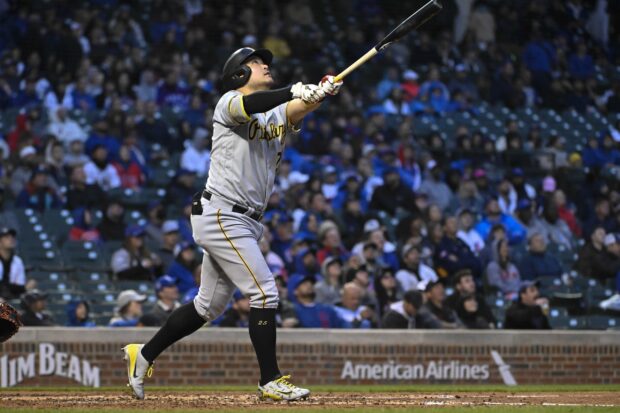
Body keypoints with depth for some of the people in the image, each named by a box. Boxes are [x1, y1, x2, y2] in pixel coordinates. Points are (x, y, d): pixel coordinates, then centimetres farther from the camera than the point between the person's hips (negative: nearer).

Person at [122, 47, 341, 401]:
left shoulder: (279, 115, 13)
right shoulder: (229, 103, -4)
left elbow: (299, 109, -10)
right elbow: (250, 105, -29)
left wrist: (322, 93, -33)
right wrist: (296, 90, -43)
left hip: (244, 222, 9)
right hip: (221, 215, -8)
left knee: (209, 306, 15)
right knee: (264, 291, -12)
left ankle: (143, 356, 27)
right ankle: (271, 381, -6)